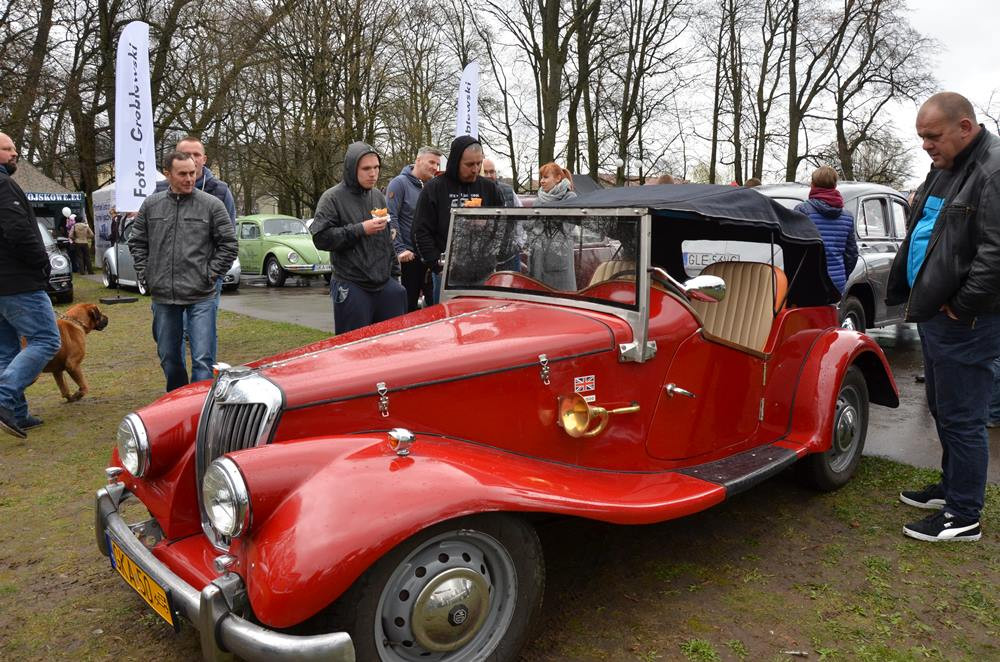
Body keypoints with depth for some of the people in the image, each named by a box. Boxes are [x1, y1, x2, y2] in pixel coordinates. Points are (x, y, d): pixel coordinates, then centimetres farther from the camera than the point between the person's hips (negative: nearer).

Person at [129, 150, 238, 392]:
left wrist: (211, 274, -5)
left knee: (203, 359, -7)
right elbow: (137, 243, 16)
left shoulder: (212, 205, -2)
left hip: (201, 297, -4)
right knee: (169, 358, 16)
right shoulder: (151, 205, 7)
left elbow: (229, 245, 0)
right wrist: (145, 274, 7)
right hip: (162, 296, 4)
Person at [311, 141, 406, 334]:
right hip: (352, 289, -5)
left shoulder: (378, 196, 14)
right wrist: (361, 230, -17)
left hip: (386, 285, 6)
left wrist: (394, 274, 20)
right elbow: (321, 238, -14)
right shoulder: (333, 198, -5)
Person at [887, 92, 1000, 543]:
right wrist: (918, 295, 16)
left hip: (963, 323, -10)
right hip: (934, 315, 10)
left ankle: (963, 517, 11)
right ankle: (952, 487, 36)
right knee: (943, 408, 20)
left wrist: (962, 306, -18)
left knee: (962, 418, -1)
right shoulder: (943, 169, 15)